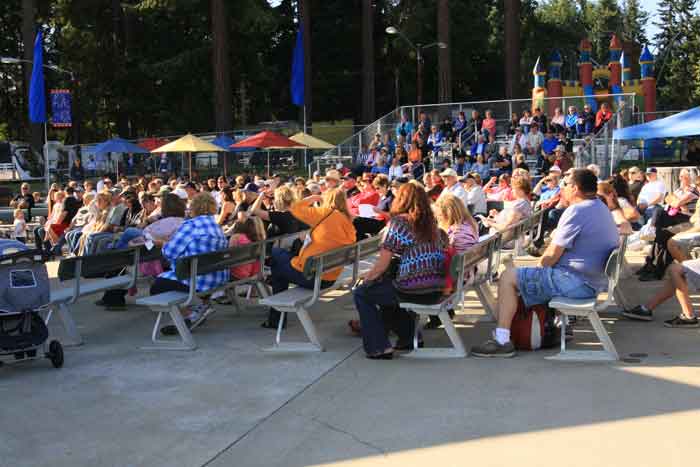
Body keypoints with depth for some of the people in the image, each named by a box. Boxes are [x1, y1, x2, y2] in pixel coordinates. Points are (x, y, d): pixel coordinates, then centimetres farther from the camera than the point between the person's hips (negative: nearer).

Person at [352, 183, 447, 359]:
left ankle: (379, 347, 7)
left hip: (412, 291, -7)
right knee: (384, 287, 31)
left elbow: (382, 265, -11)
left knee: (361, 293, 13)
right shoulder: (431, 223, 11)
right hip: (436, 290, 7)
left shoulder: (398, 222, -8)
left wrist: (366, 279, 9)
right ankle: (409, 334, 31)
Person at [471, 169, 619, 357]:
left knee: (508, 278, -8)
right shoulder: (602, 208, 13)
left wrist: (538, 268, 1)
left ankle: (502, 340, -10)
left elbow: (551, 256, -16)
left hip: (577, 282, -10)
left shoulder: (576, 211, -18)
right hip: (595, 281, 10)